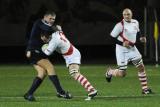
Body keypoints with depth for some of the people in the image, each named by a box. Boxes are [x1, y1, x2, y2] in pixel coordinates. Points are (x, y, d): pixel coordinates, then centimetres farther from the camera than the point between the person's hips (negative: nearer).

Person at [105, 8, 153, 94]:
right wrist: (122, 43, -24)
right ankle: (110, 72, 28)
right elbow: (112, 37, -14)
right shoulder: (120, 25, -18)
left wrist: (141, 38, 0)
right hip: (122, 50, -6)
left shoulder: (135, 23, 1)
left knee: (141, 67, -2)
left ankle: (145, 89, 6)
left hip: (132, 49, 6)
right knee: (122, 74, -5)